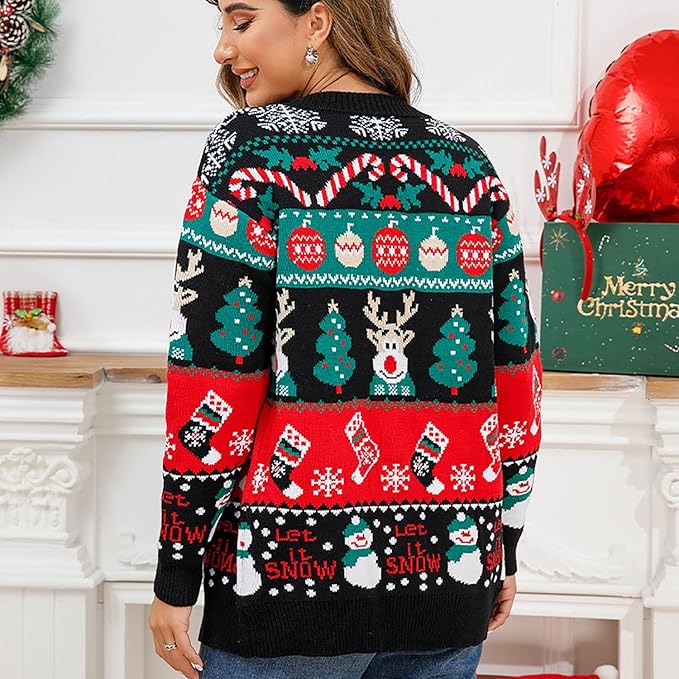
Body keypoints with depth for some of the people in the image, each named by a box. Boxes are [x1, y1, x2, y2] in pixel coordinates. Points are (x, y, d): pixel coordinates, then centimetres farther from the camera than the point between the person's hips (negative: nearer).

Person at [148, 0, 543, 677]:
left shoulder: (252, 147, -8)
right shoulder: (468, 164, 6)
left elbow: (215, 378, -12)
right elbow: (513, 374, 6)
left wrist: (176, 577, -5)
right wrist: (503, 547, 16)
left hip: (292, 573, -4)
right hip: (450, 576, 4)